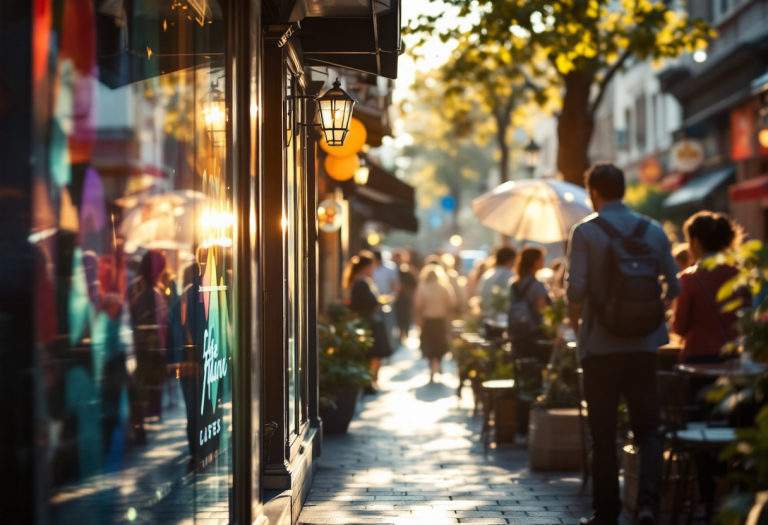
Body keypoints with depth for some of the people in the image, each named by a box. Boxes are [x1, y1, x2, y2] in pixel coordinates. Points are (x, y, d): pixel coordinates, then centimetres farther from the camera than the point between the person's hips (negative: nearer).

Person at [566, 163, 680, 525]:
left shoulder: (585, 231, -7)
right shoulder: (653, 231, 4)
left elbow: (576, 290, -15)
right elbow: (672, 288, 6)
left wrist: (576, 325, 3)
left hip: (600, 346, -2)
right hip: (643, 346, 2)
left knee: (603, 435, 7)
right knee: (647, 430, 9)